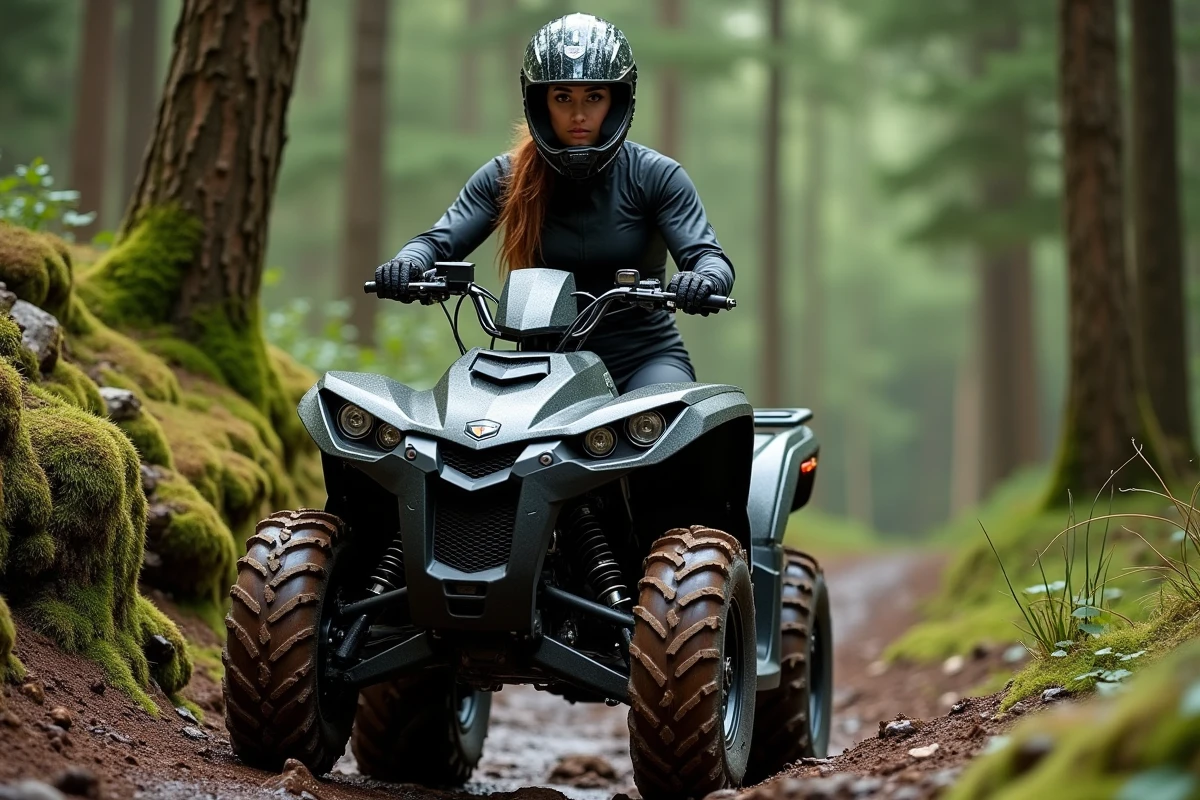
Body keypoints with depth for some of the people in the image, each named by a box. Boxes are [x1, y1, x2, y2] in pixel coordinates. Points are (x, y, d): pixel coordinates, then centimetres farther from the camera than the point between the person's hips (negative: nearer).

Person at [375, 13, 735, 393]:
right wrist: (408, 264, -25)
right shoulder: (506, 176, 4)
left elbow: (709, 258, -10)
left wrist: (704, 280, -36)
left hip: (645, 357, -2)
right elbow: (439, 241, 0)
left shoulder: (656, 175, -2)